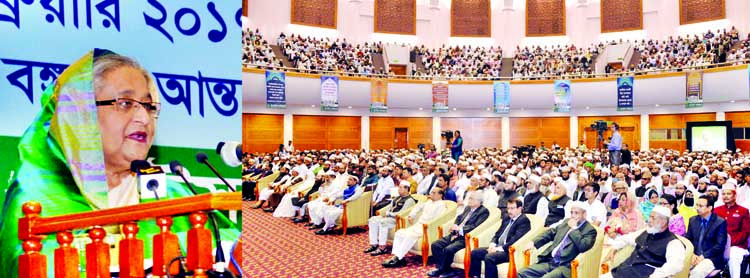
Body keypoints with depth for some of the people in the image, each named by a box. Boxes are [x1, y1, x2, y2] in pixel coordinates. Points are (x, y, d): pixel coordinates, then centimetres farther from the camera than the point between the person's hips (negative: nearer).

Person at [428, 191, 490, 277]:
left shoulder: (484, 211, -5)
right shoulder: (468, 208, 20)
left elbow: (476, 227, -16)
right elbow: (459, 218, 23)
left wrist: (460, 228, -20)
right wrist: (454, 227, 1)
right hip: (455, 235, 8)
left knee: (448, 249, -28)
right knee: (435, 245, -7)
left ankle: (441, 270, -3)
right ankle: (447, 270, -1)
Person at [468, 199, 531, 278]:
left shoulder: (524, 220, -7)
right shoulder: (506, 217, 18)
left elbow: (516, 239, -18)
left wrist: (500, 248, -21)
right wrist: (492, 244, 0)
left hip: (509, 251, -8)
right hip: (497, 247, 9)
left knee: (489, 257, -32)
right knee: (474, 252, -5)